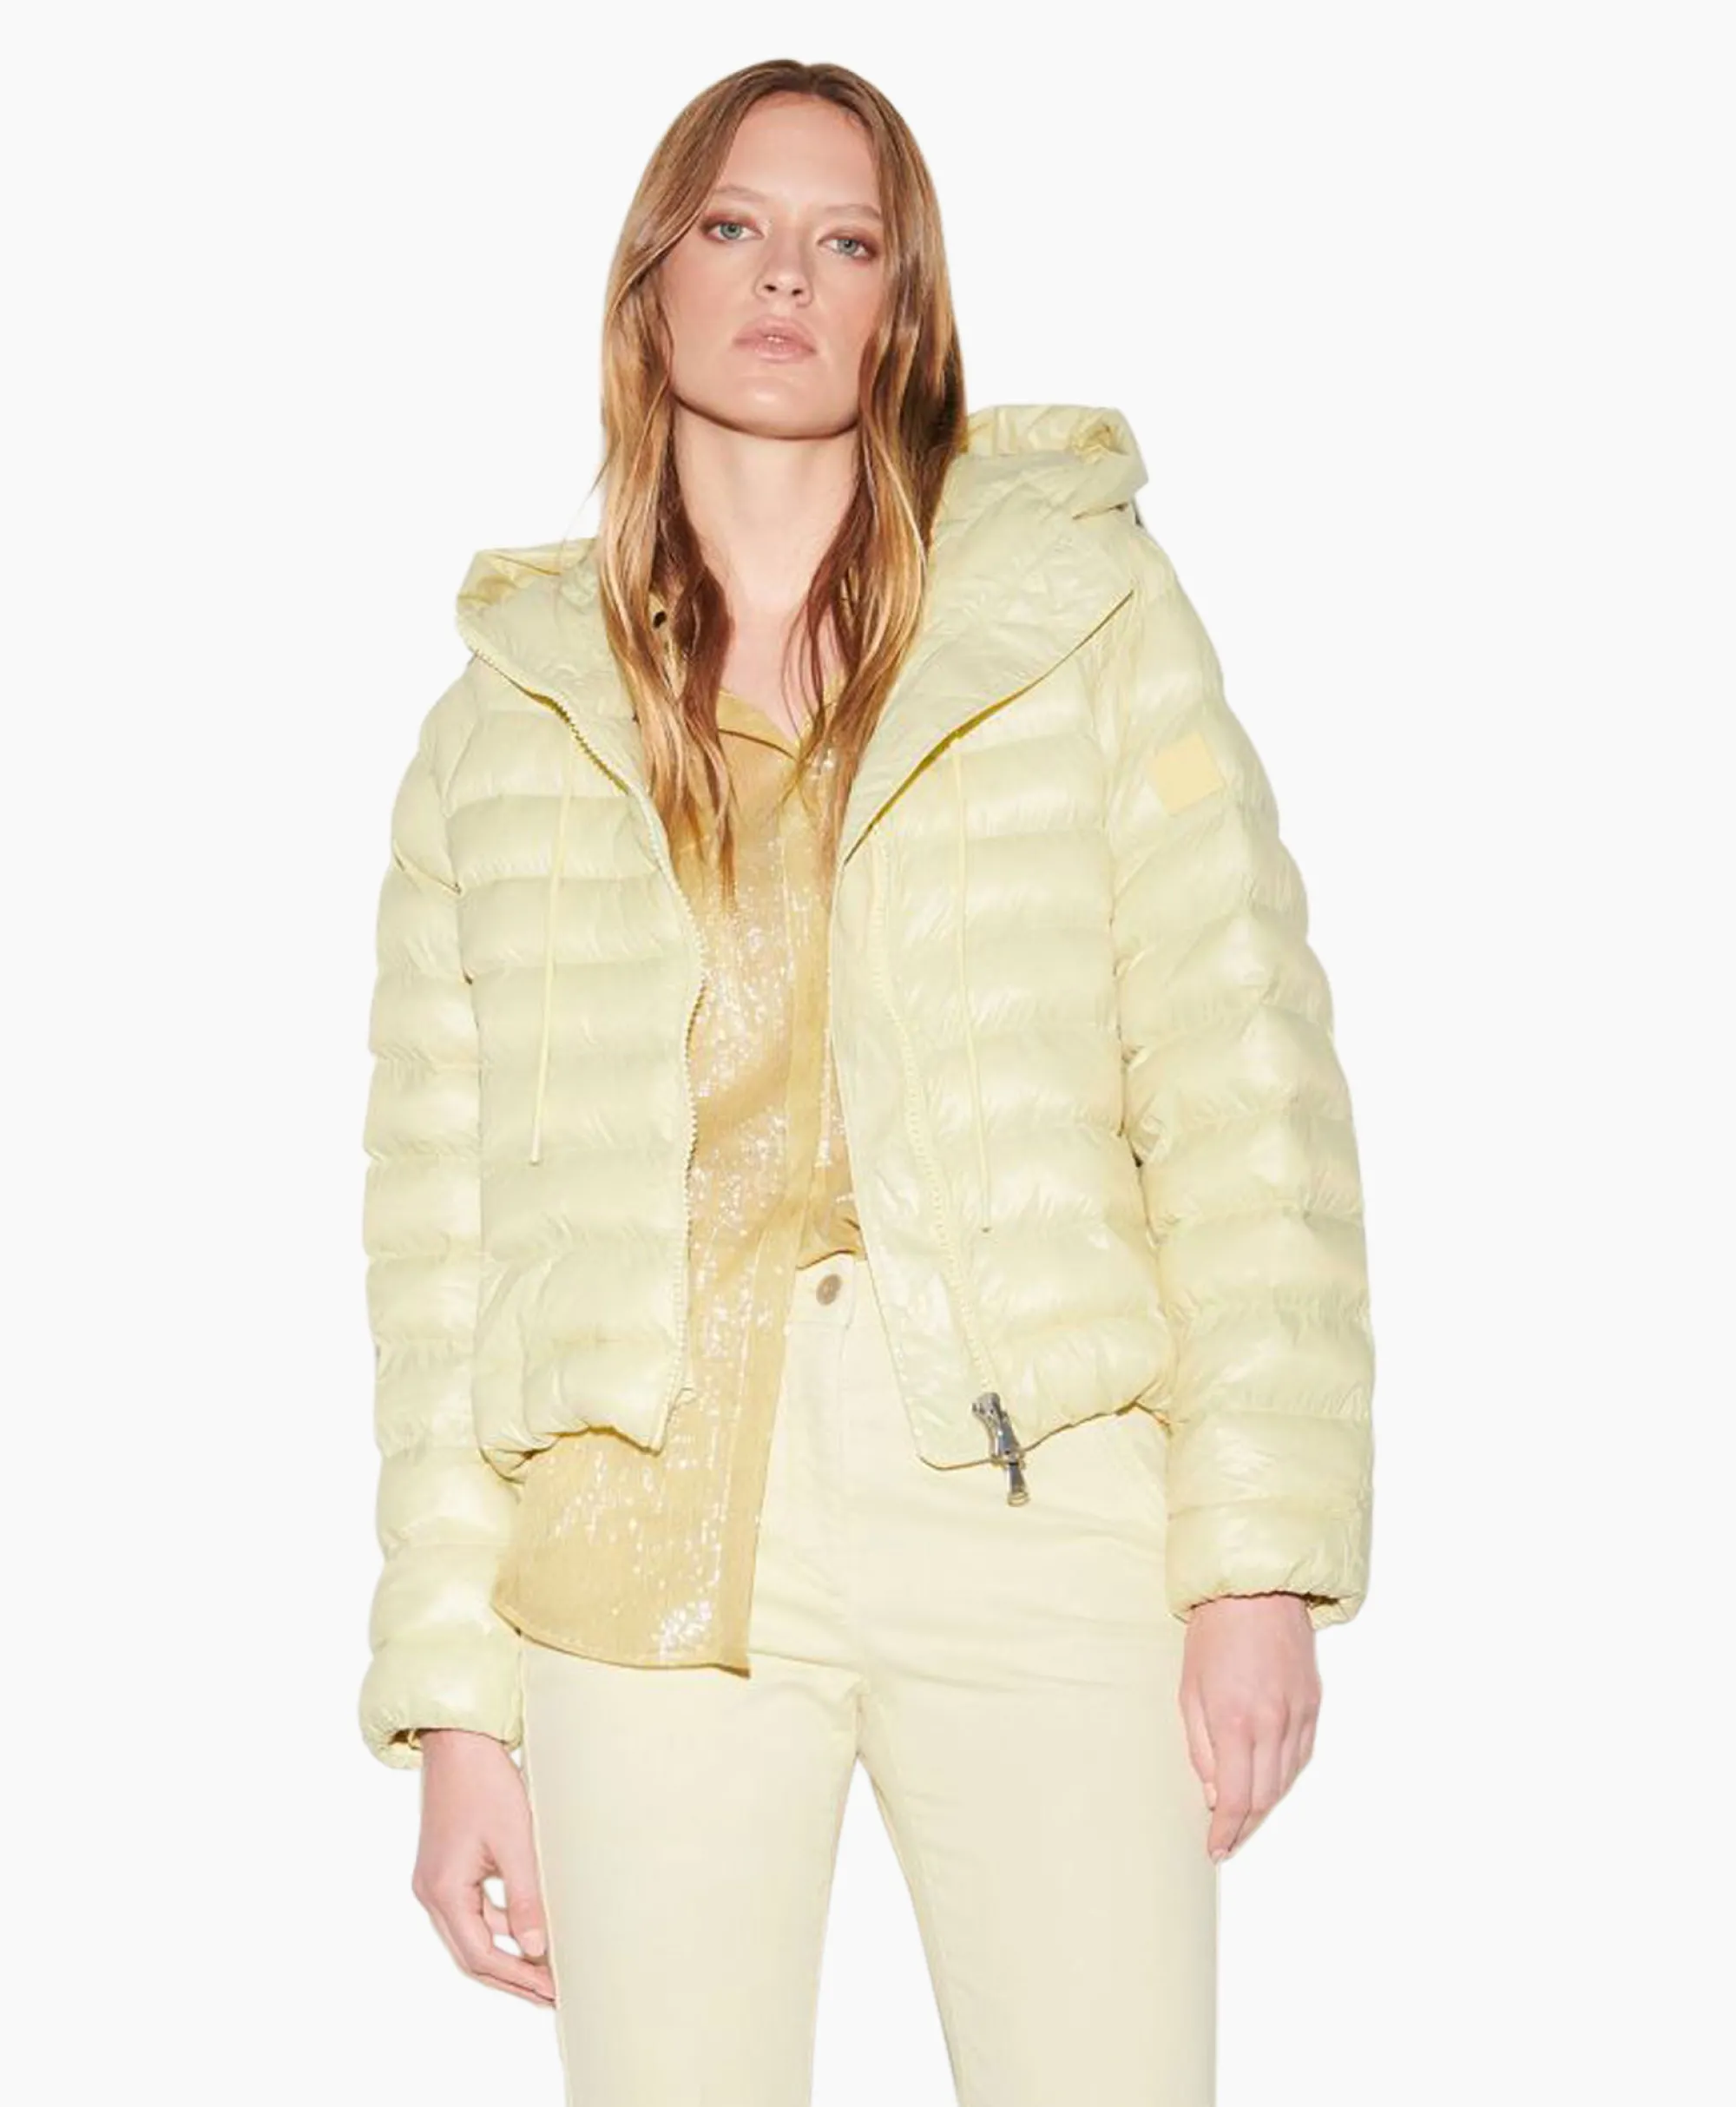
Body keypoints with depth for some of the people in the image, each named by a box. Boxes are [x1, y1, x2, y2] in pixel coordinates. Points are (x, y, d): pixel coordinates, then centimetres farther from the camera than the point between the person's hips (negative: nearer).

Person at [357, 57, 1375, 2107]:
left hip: (1038, 1501, -1)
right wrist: (451, 1701, 5)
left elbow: (1242, 1090, 2)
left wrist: (1261, 1555, -6)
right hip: (646, 1548, 1)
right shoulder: (510, 719, 13)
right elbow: (441, 1225, 10)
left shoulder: (1086, 609, 9)